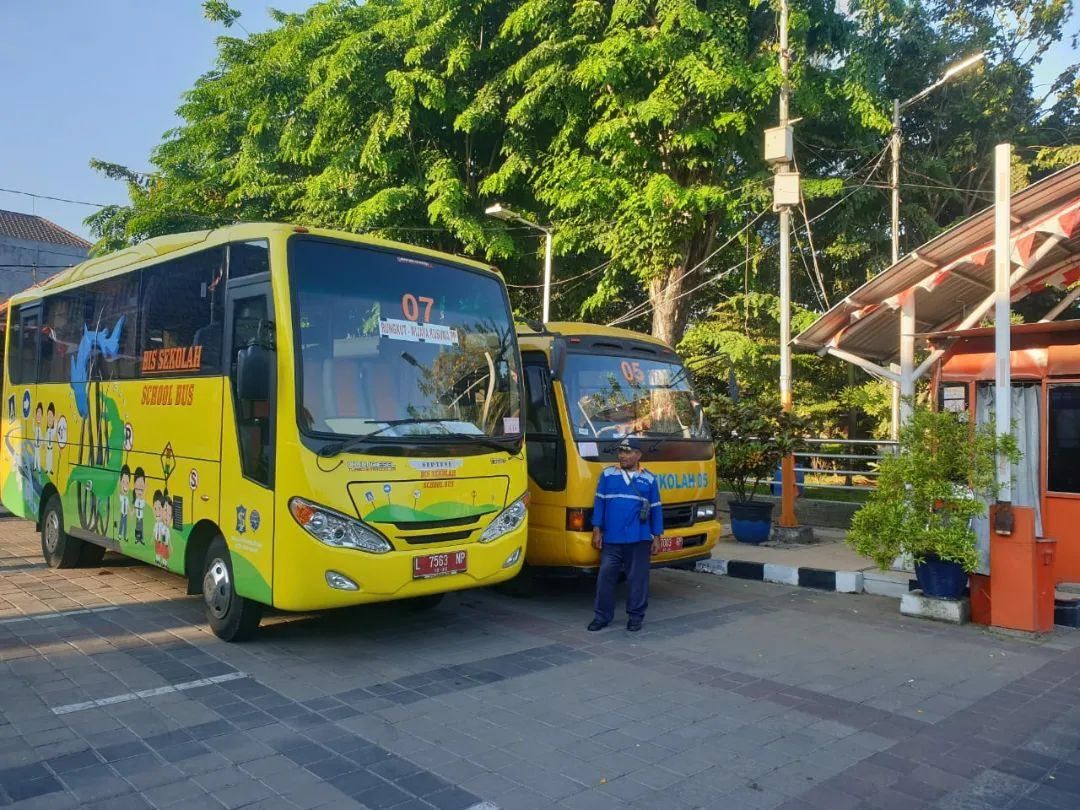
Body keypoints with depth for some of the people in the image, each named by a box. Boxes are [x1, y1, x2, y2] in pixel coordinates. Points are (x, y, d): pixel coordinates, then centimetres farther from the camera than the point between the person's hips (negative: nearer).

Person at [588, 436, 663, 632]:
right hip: (611, 539, 0)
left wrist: (657, 537, 4)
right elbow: (599, 503, 5)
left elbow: (656, 509, 8)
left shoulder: (649, 479, 6)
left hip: (639, 540, 0)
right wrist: (597, 530, -1)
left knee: (638, 579, 5)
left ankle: (636, 616, 18)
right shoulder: (607, 475, 5)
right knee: (605, 577, 1)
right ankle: (602, 615, 13)